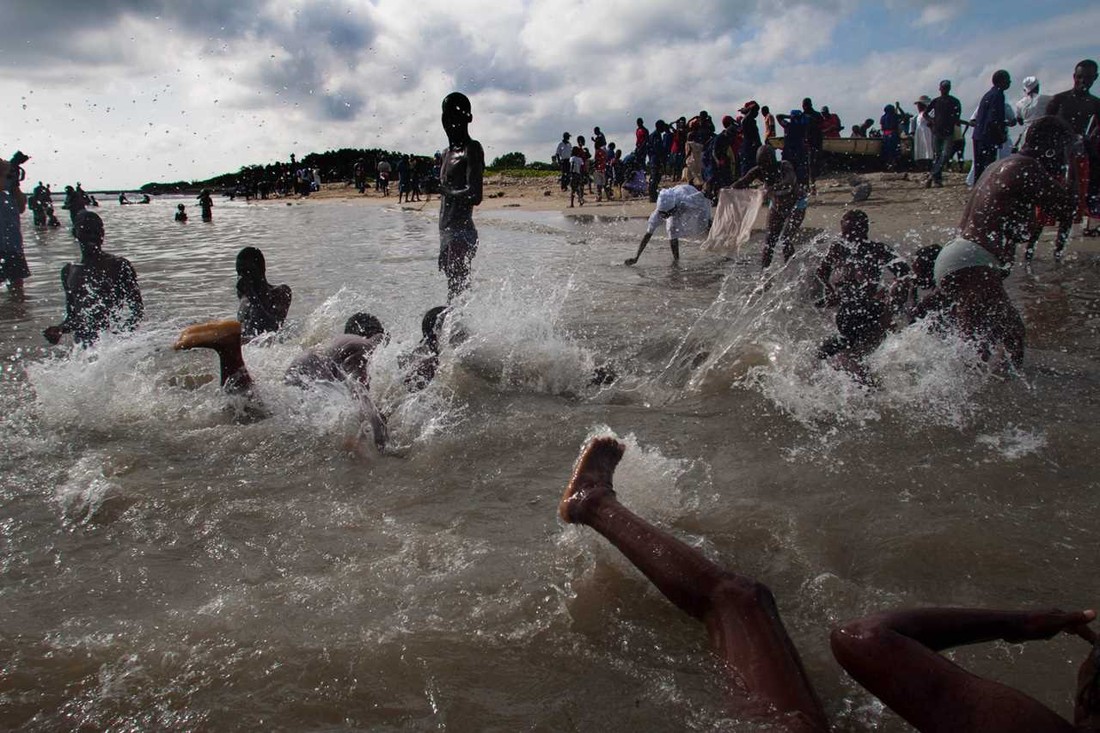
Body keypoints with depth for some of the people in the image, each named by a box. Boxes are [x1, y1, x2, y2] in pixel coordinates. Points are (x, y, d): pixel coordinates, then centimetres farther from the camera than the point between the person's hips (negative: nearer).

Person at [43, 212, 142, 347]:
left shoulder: (119, 266, 2)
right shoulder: (68, 271, 15)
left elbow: (138, 309, -1)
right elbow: (72, 317, 21)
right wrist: (59, 329, 1)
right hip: (83, 345, 4)